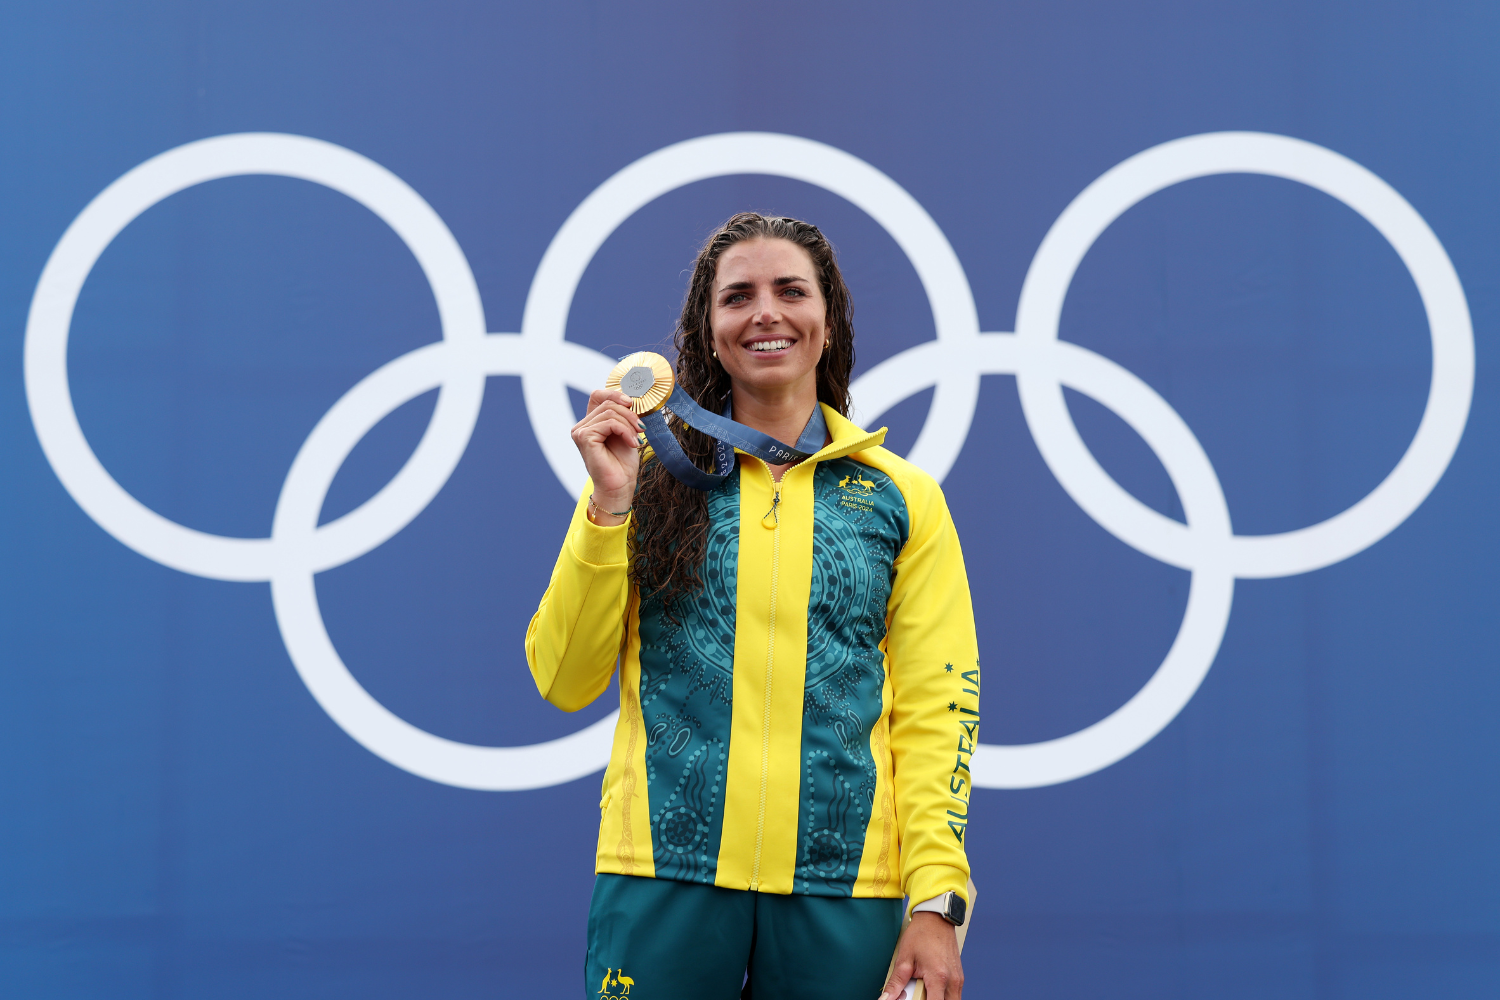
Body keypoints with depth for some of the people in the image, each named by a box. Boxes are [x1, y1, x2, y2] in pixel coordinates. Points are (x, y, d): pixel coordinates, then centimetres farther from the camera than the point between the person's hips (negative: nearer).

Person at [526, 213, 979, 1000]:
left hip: (843, 893, 1)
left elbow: (935, 709, 4)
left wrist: (936, 902, -6)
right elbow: (564, 683, 2)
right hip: (664, 879, 0)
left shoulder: (902, 497, 8)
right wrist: (608, 507, -8)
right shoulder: (653, 480, 6)